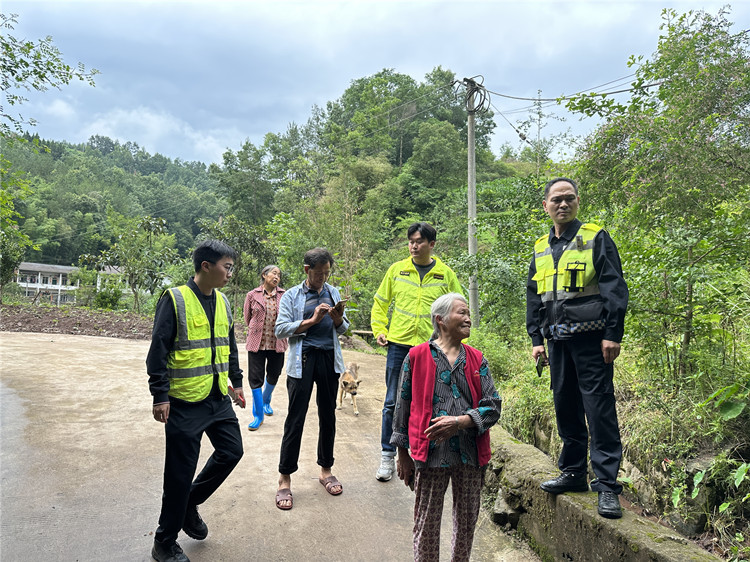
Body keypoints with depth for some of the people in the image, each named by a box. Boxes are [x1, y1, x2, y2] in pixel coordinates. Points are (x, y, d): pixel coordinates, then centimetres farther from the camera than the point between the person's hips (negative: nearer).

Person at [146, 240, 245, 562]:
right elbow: (158, 351, -14)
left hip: (218, 398, 7)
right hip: (185, 402, -7)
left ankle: (190, 503, 34)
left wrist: (236, 382, 19)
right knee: (181, 472, 2)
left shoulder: (223, 302, 9)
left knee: (231, 451, 11)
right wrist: (160, 396, -15)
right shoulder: (175, 299, -13)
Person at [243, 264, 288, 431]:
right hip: (257, 342, -1)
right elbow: (247, 317, 12)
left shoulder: (284, 295, 1)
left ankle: (266, 401, 44)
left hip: (277, 343, 1)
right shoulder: (252, 295, 0)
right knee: (255, 378, -2)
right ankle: (258, 415, 12)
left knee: (273, 376, 15)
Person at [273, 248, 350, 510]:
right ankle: (285, 478, 9)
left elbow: (343, 329, 16)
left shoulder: (334, 293, 12)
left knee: (328, 416, 11)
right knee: (295, 419, -2)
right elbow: (281, 329, -8)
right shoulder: (291, 296, 2)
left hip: (329, 358, 4)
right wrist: (312, 320, -15)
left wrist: (338, 319, -7)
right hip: (303, 358, -3)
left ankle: (326, 470, 27)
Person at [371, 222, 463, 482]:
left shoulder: (446, 274, 4)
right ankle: (387, 456, 16)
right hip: (399, 345, 0)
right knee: (393, 402, 4)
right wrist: (379, 330, 4)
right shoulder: (396, 270, 5)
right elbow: (380, 303, 14)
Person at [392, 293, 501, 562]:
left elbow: (493, 407, 0)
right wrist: (403, 453, 4)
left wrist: (461, 422, -17)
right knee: (427, 523, 8)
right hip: (431, 454, -2)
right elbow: (403, 406, 3)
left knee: (467, 520, 16)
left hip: (470, 455, 3)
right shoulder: (417, 356, -2)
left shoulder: (477, 360, 5)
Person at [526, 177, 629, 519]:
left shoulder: (595, 238, 0)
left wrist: (613, 334, -13)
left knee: (599, 408, -6)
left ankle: (607, 485, 2)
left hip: (590, 338, -5)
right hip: (558, 340, 6)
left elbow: (615, 287, -6)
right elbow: (534, 297, 18)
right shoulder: (541, 248, 15)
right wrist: (537, 339, 12)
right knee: (565, 407, 12)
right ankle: (573, 473, 25)